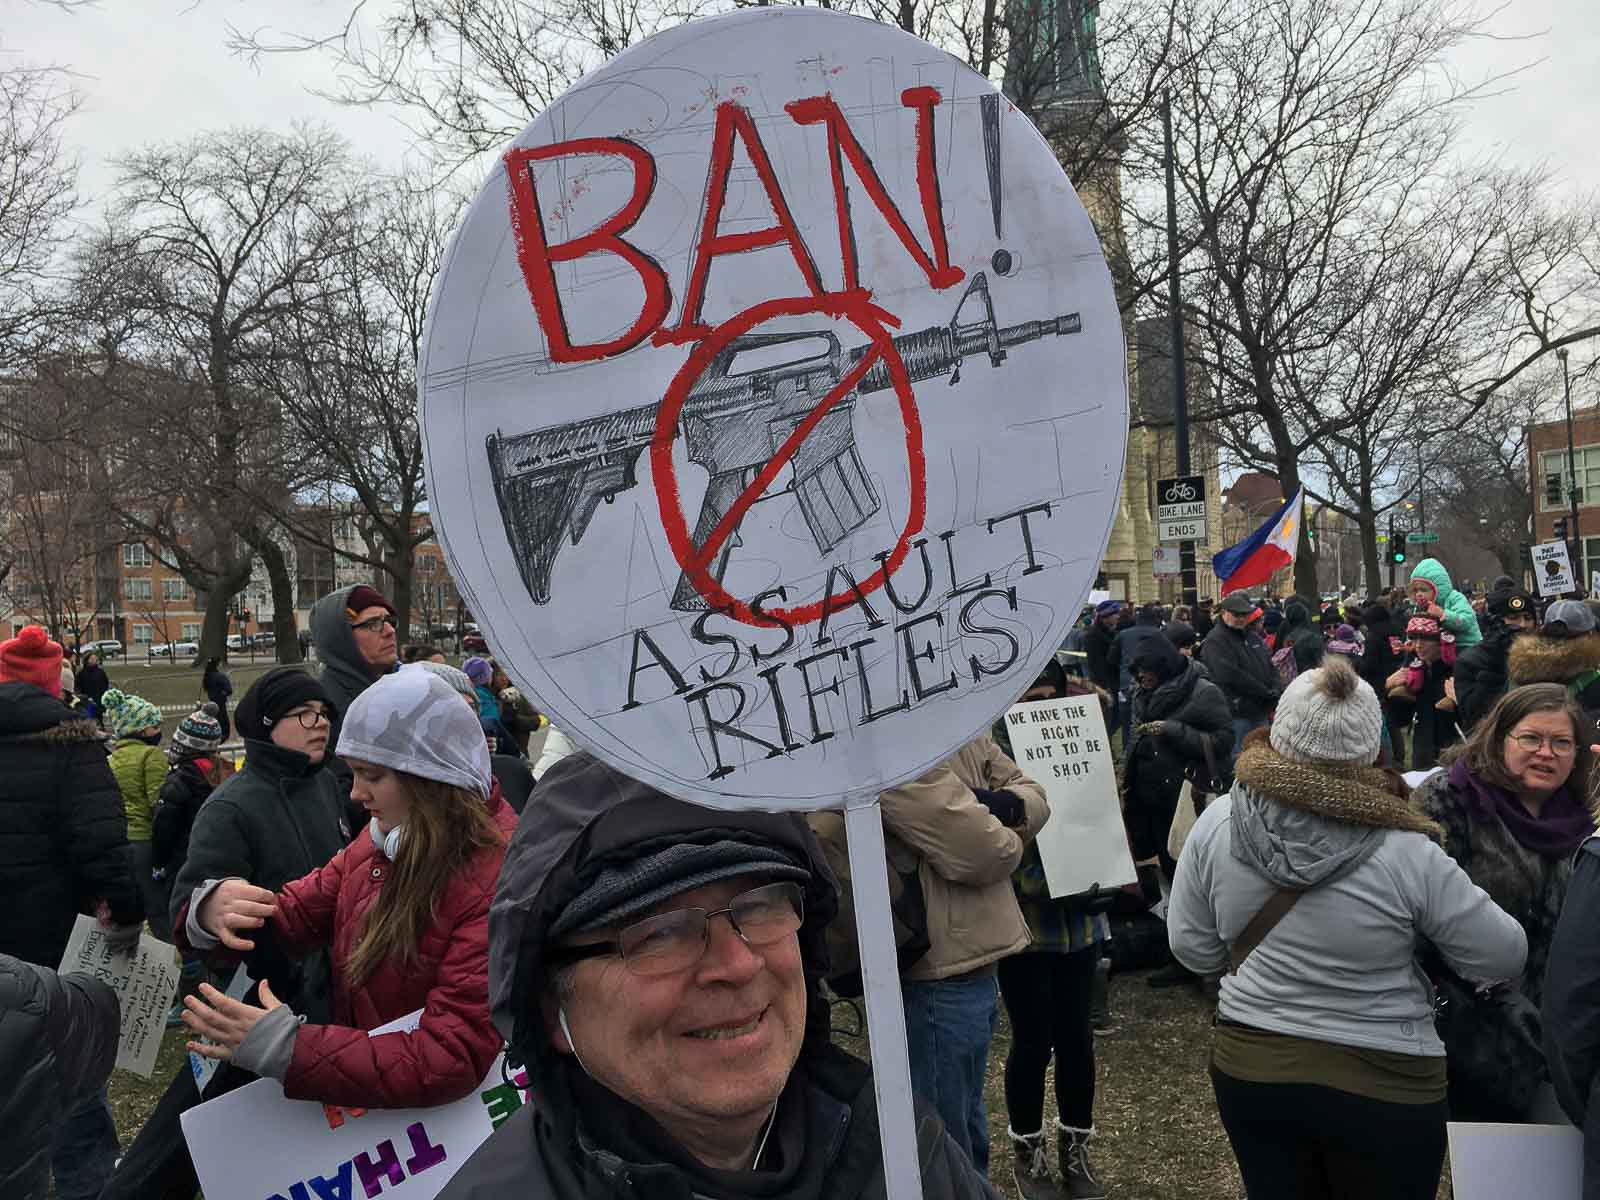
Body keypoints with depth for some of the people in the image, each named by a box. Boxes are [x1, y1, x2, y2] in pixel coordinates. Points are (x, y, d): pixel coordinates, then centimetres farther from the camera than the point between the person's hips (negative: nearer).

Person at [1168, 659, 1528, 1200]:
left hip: (1248, 1066, 2)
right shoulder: (1406, 854, -22)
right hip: (1383, 1085, -2)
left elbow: (1193, 950, -3)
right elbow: (1503, 957, -8)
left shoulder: (1215, 822, -14)